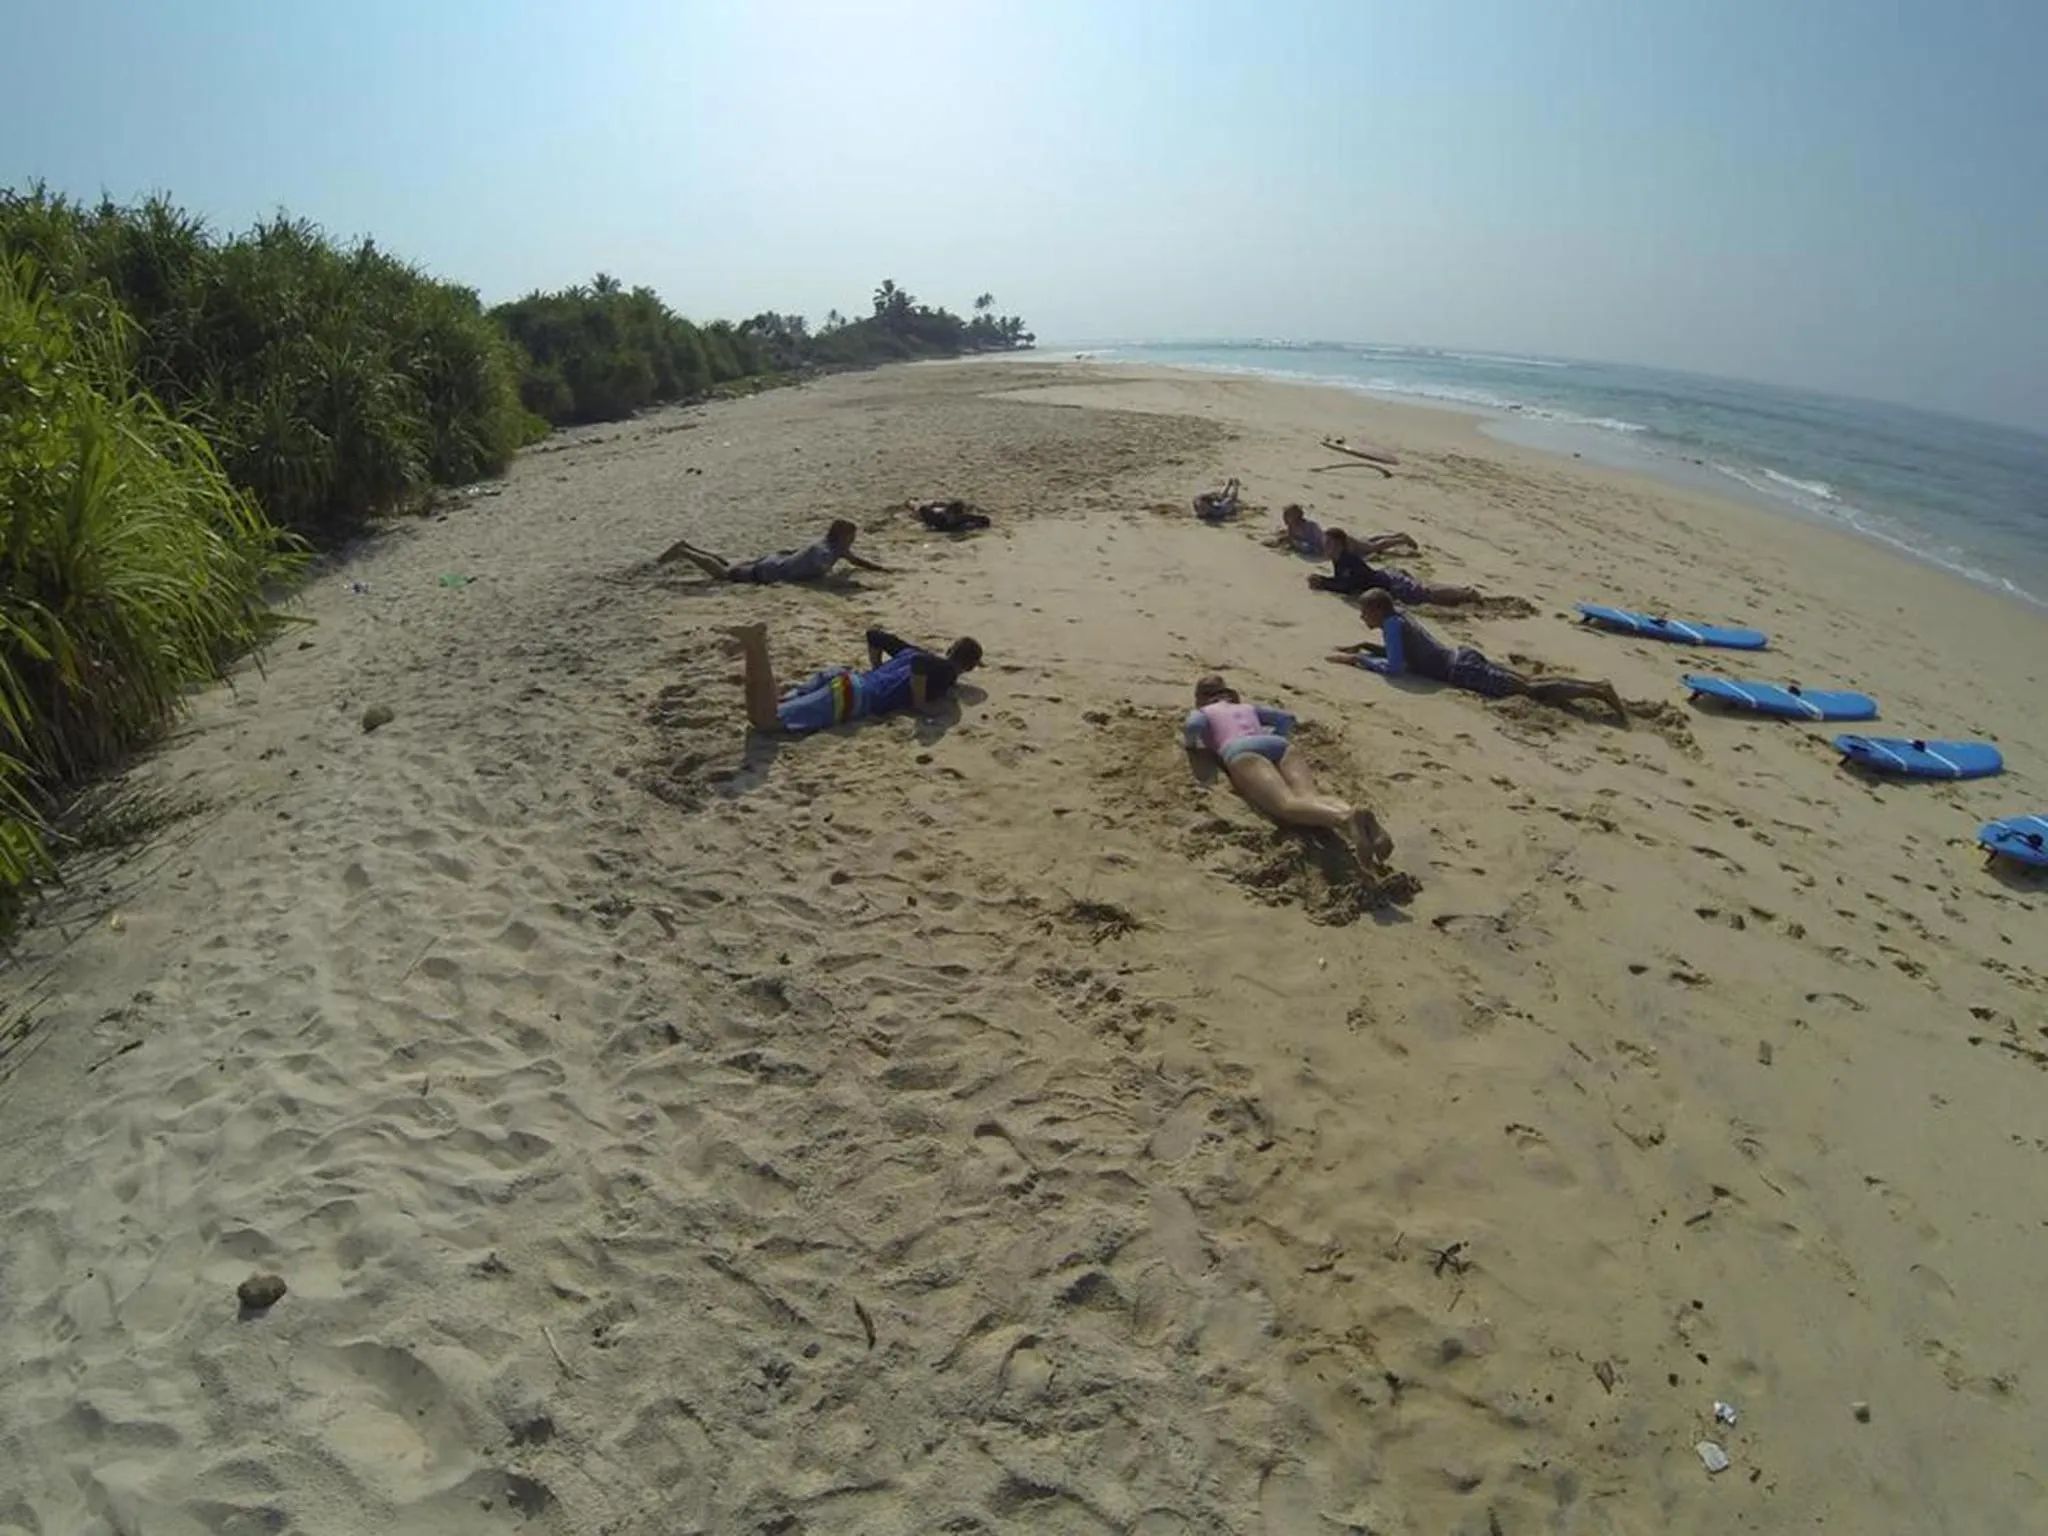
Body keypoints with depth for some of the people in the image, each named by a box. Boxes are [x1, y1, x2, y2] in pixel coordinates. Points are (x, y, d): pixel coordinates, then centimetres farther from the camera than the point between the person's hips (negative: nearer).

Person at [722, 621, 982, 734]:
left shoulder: (917, 651, 28)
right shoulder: (947, 672, 3)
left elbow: (874, 635, 32)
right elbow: (919, 664, -20)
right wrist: (920, 705, -7)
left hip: (841, 676, 8)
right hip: (849, 697, -8)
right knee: (763, 720, -19)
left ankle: (755, 650, -7)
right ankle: (755, 647, -27)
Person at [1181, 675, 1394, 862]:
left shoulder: (1203, 712, 29)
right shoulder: (1249, 707, 42)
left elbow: (1192, 725, 5)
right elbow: (1287, 718, 41)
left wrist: (1190, 743, 24)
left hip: (1242, 751, -5)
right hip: (1278, 745, 5)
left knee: (1288, 805, -31)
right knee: (1309, 797, -23)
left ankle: (1347, 818, -61)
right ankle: (1363, 821, -56)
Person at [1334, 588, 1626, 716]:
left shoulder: (1392, 624, -16)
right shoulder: (1398, 616, 10)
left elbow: (1394, 668, -26)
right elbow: (1399, 652, 27)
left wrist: (1356, 659, -20)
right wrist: (1364, 647, 18)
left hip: (1462, 672, -8)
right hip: (1464, 659, 8)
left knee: (1531, 690, -7)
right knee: (1532, 682, 12)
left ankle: (1597, 691, -7)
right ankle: (1597, 685, 13)